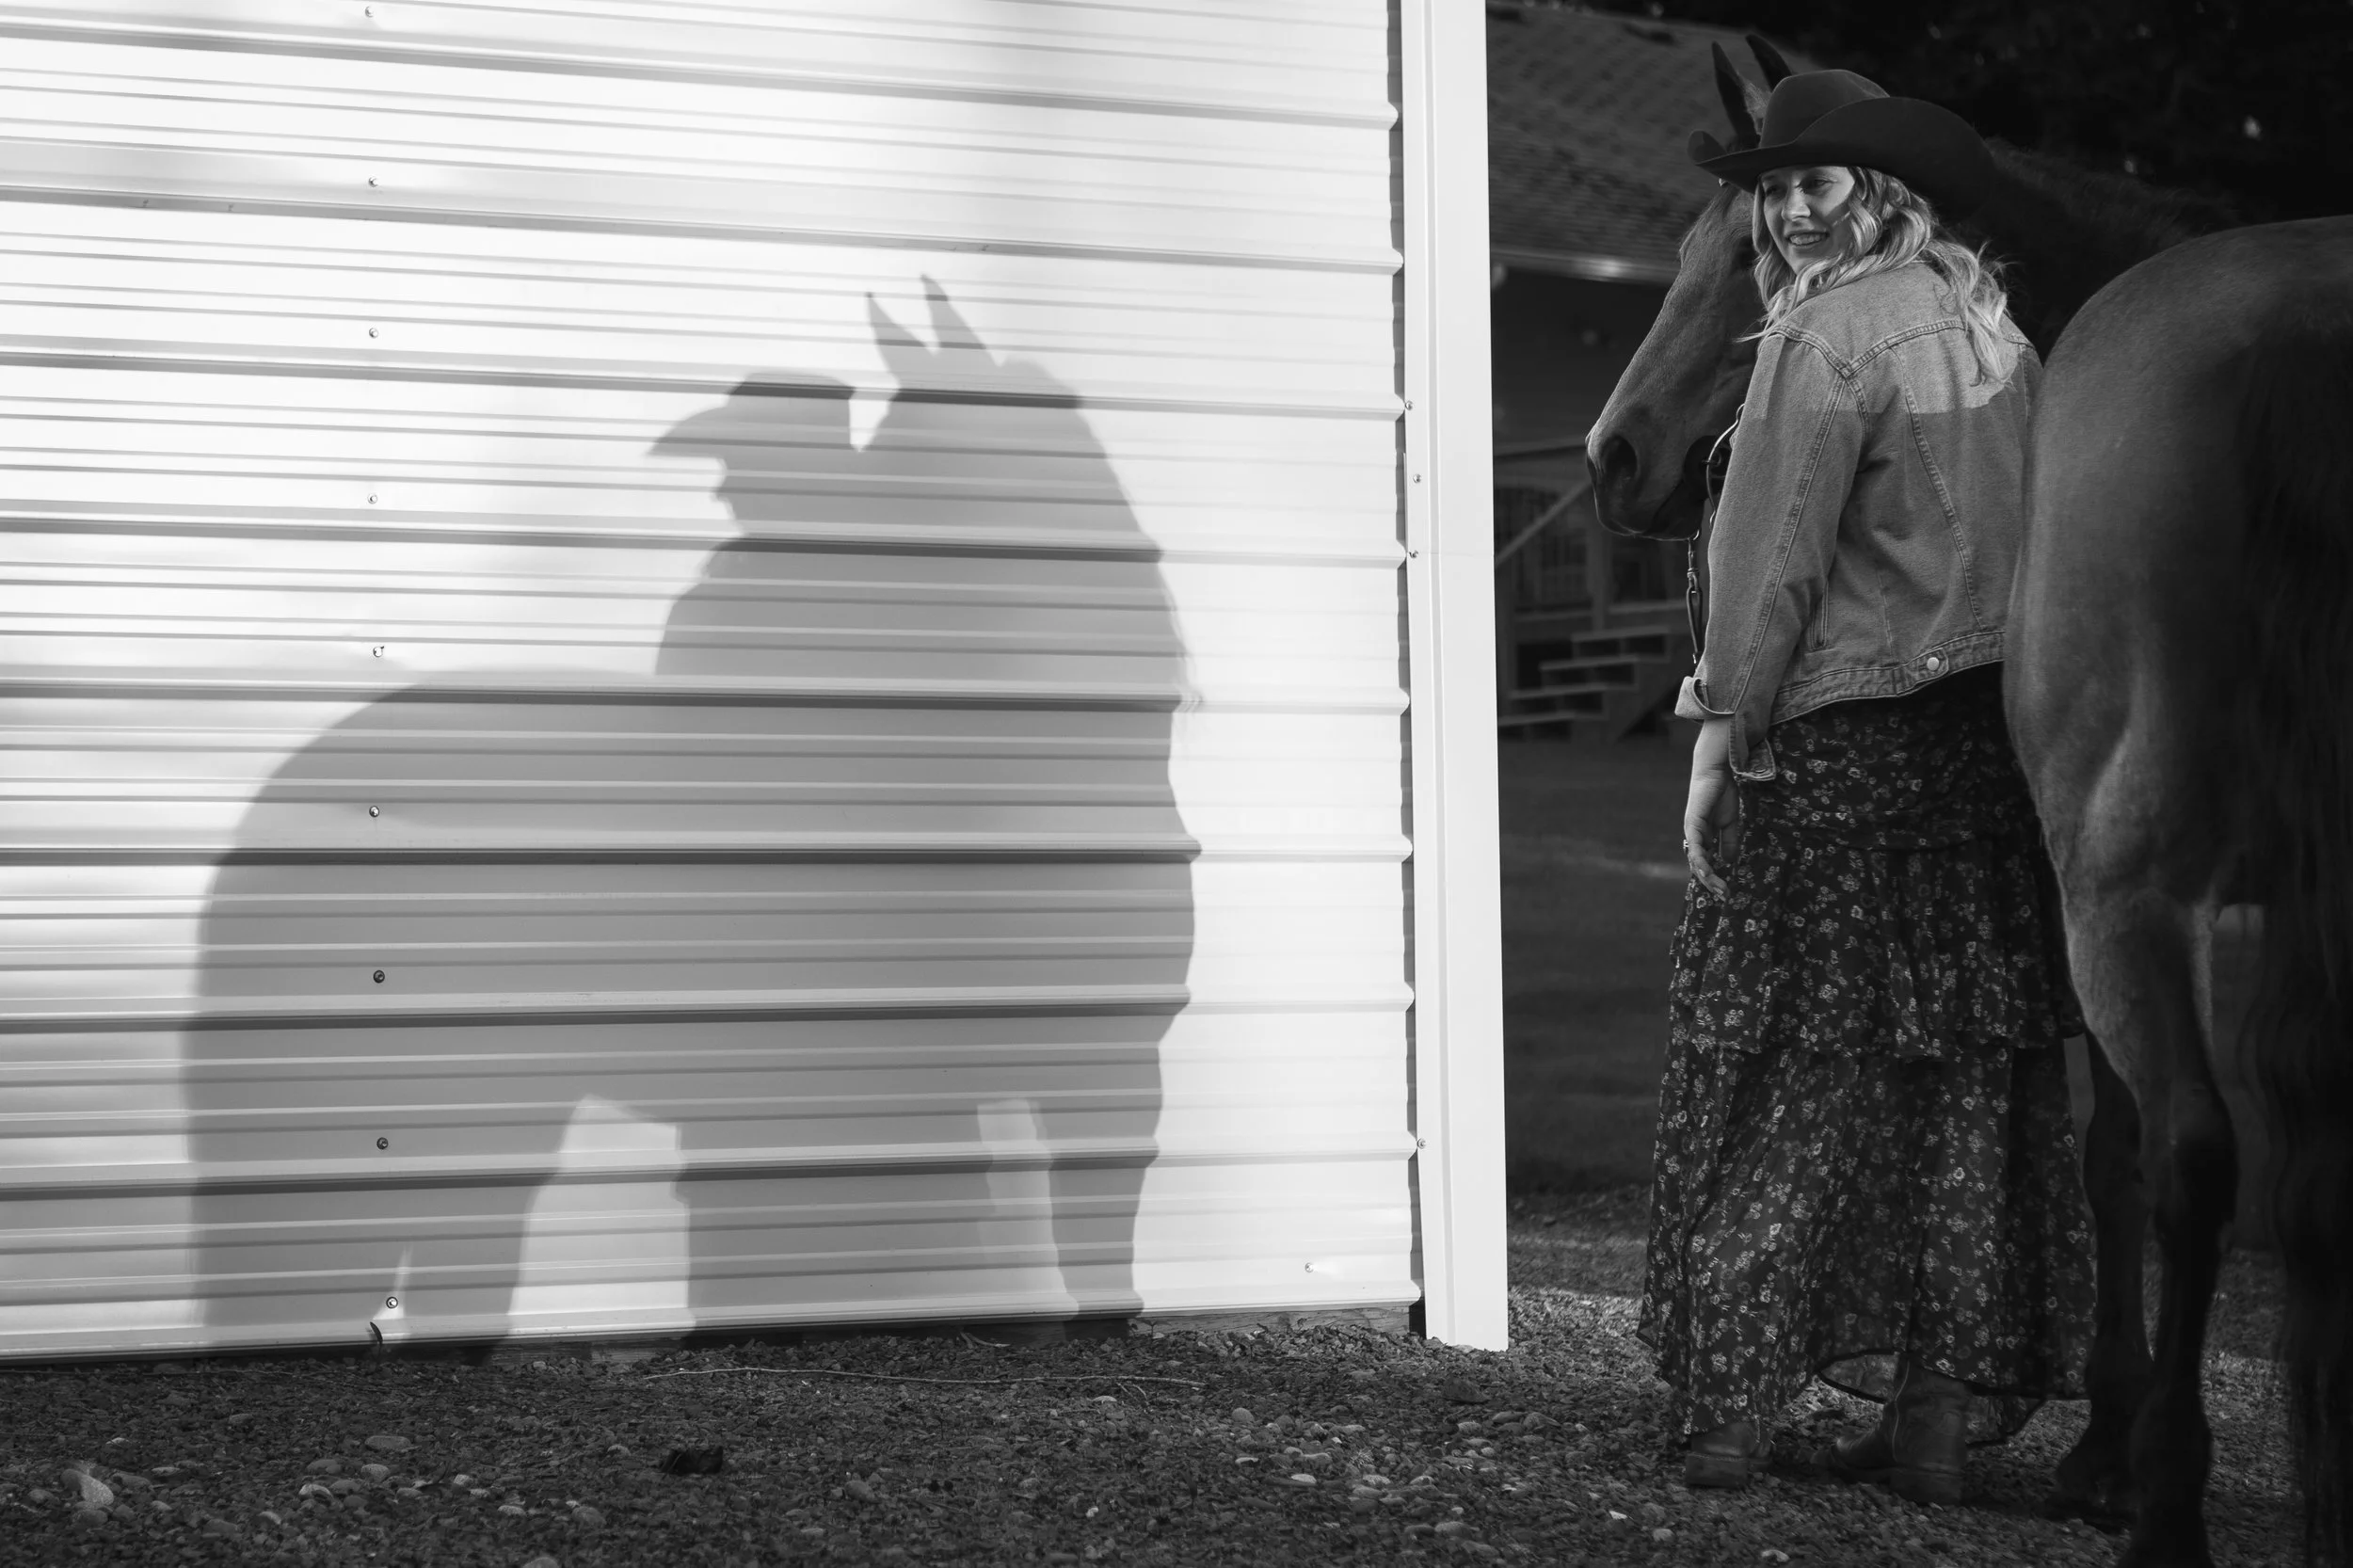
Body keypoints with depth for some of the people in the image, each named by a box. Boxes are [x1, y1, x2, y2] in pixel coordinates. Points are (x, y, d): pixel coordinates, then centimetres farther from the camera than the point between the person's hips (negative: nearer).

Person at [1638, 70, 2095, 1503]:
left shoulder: (1829, 339, -11)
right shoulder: (1986, 315, 12)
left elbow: (1771, 564, -16)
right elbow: (2039, 527, 12)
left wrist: (1721, 738, -12)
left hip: (1839, 743, -7)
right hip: (1999, 738, 7)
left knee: (1786, 1064, 1)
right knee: (1970, 1073, 9)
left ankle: (1738, 1397, 3)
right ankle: (1948, 1406, 14)